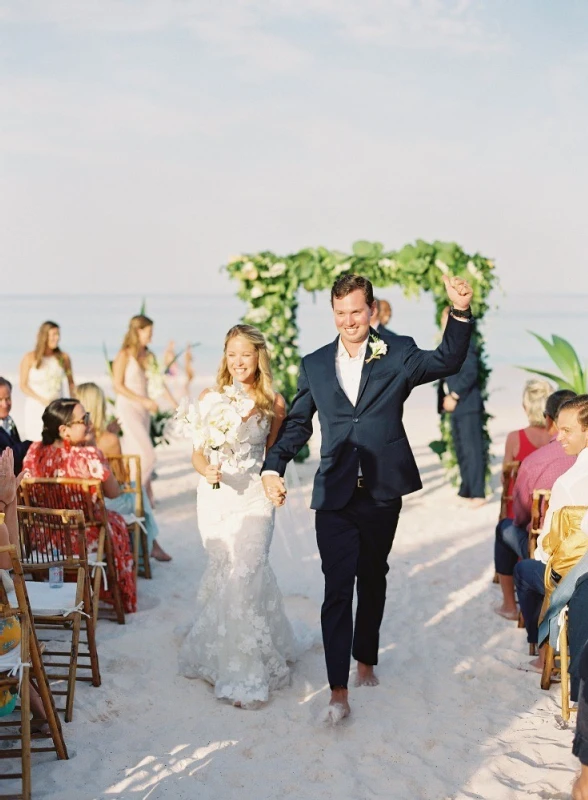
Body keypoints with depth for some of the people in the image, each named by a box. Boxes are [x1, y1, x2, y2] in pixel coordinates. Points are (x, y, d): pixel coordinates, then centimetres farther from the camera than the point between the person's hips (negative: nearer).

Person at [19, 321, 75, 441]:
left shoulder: (64, 358, 4)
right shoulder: (30, 358, -3)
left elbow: (71, 382, 16)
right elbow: (23, 385, -1)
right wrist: (42, 400, -12)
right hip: (36, 408, -2)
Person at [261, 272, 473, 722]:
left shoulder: (398, 354, 1)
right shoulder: (315, 365, 5)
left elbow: (447, 362, -9)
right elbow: (297, 424, 7)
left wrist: (461, 312, -25)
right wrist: (273, 468, -8)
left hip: (383, 493, 0)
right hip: (335, 495, 0)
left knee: (373, 580, 16)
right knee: (337, 589, -4)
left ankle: (366, 659, 37)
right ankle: (339, 690, 0)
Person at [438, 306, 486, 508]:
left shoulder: (465, 341, -10)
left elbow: (471, 372, -17)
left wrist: (454, 395, -17)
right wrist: (446, 396, 4)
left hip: (467, 404, -9)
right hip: (455, 405, 9)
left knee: (472, 449, -7)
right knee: (461, 450, 13)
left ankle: (478, 493, -4)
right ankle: (467, 490, 20)